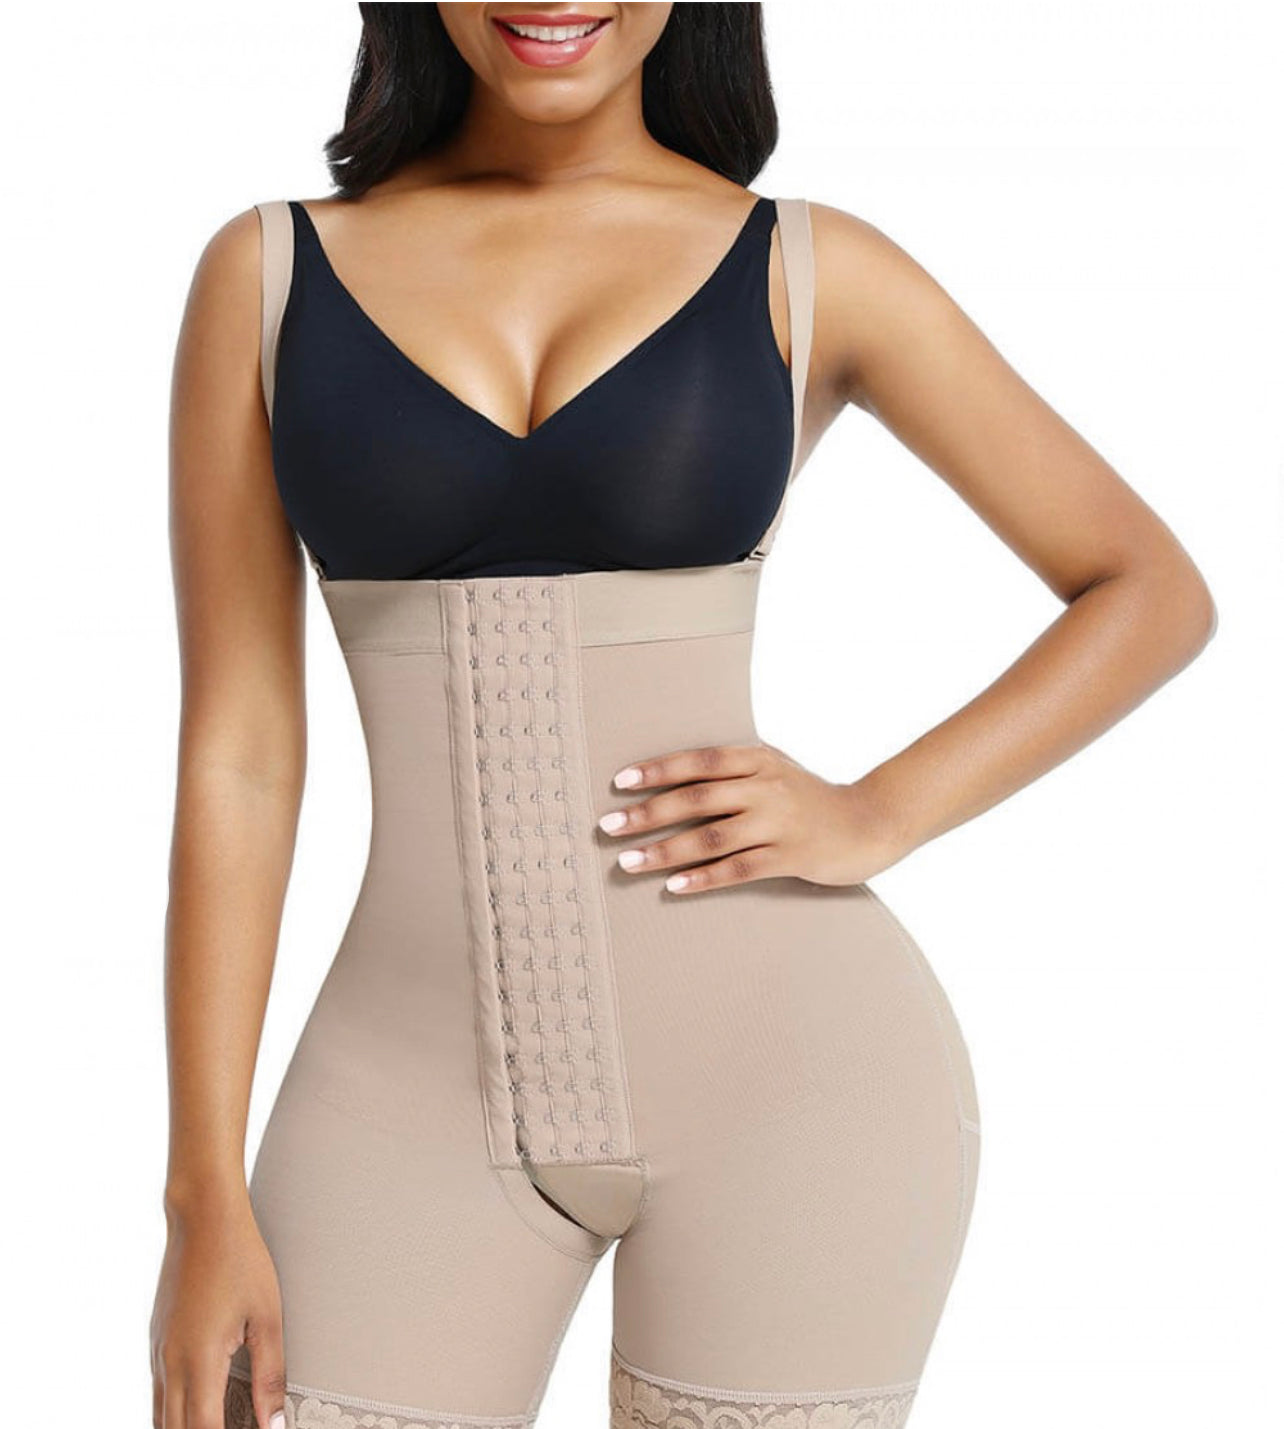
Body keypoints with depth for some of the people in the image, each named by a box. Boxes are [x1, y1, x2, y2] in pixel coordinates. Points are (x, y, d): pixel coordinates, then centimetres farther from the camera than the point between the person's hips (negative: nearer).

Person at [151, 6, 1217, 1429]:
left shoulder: (806, 274, 2)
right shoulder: (267, 273, 4)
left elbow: (1151, 588, 9)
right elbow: (236, 751, 3)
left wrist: (875, 818, -5)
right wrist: (204, 1196, -1)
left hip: (783, 1062, -1)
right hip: (416, 1088, 2)